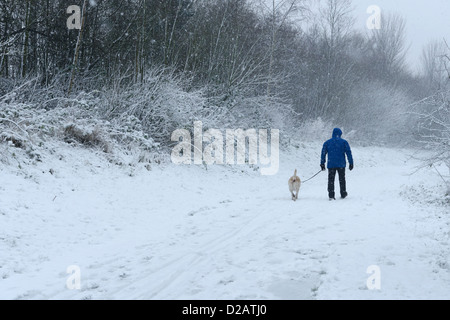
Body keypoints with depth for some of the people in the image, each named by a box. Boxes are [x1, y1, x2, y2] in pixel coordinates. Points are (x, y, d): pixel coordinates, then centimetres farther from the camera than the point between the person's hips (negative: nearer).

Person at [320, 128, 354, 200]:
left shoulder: (327, 143, 7)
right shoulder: (344, 142, 2)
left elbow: (323, 153, 6)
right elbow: (349, 153, -1)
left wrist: (322, 164, 11)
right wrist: (351, 163, 3)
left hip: (331, 164, 0)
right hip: (341, 164, 0)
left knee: (331, 180, 3)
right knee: (342, 179, 14)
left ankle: (331, 195, -4)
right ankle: (343, 194, 22)